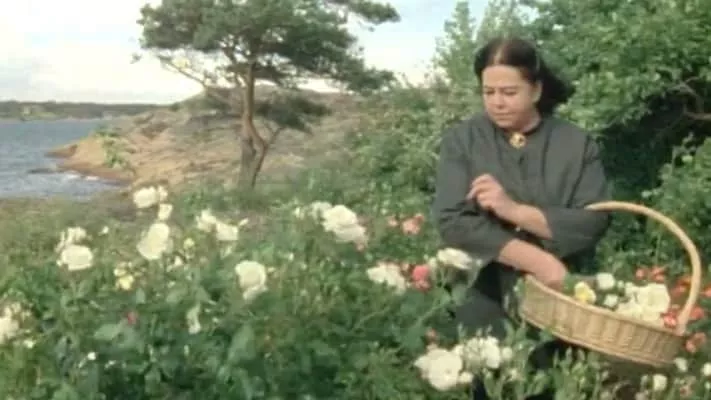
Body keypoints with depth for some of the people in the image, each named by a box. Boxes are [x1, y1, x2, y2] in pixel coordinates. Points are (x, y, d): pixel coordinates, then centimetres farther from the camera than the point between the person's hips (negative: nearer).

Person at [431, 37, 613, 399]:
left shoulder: (578, 144, 1)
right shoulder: (461, 141, -1)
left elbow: (594, 223, -8)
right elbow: (453, 223, -12)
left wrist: (514, 209, -19)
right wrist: (538, 261, -20)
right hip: (482, 310, 0)